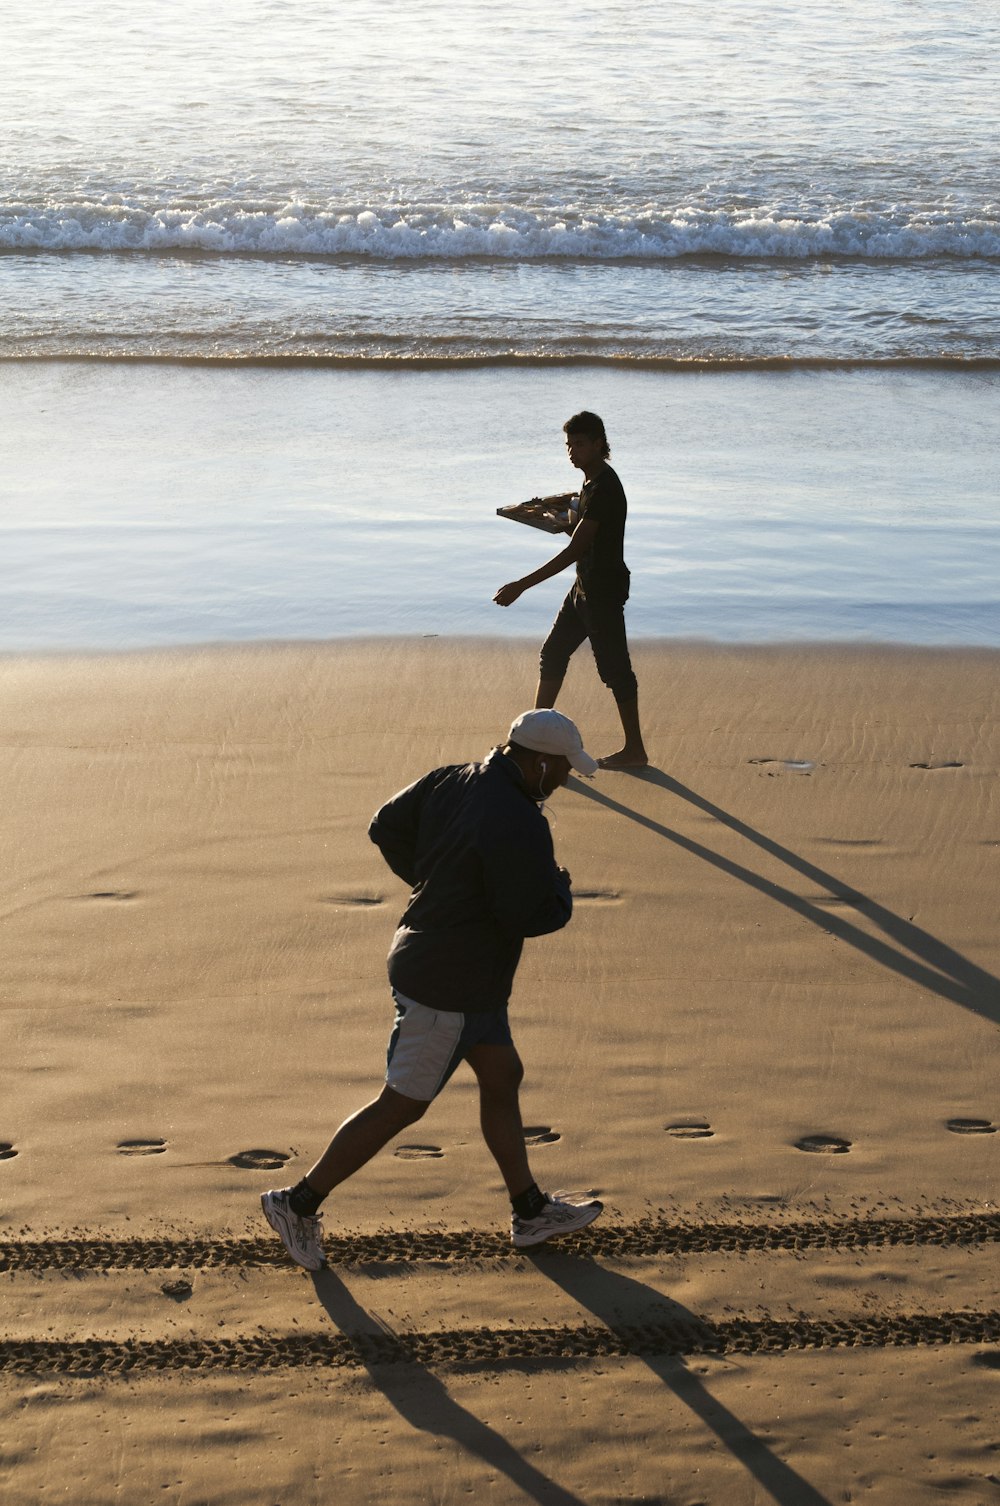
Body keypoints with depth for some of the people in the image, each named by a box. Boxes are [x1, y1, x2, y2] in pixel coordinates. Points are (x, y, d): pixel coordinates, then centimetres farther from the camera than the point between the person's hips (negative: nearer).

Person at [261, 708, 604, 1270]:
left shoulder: (451, 780, -2)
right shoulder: (519, 826, -28)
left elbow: (387, 829, 8)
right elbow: (531, 917, -24)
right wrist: (561, 888, -3)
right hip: (449, 989, -10)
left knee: (503, 1076, 19)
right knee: (402, 1106, 4)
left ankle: (531, 1211, 33)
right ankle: (299, 1203, 15)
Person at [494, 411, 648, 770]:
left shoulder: (604, 488, -23)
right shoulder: (592, 482, 9)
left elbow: (574, 550, -27)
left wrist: (520, 586, -29)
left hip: (605, 589, -11)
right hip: (586, 586, 11)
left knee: (613, 666, -2)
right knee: (553, 652, 14)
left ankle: (634, 750, 9)